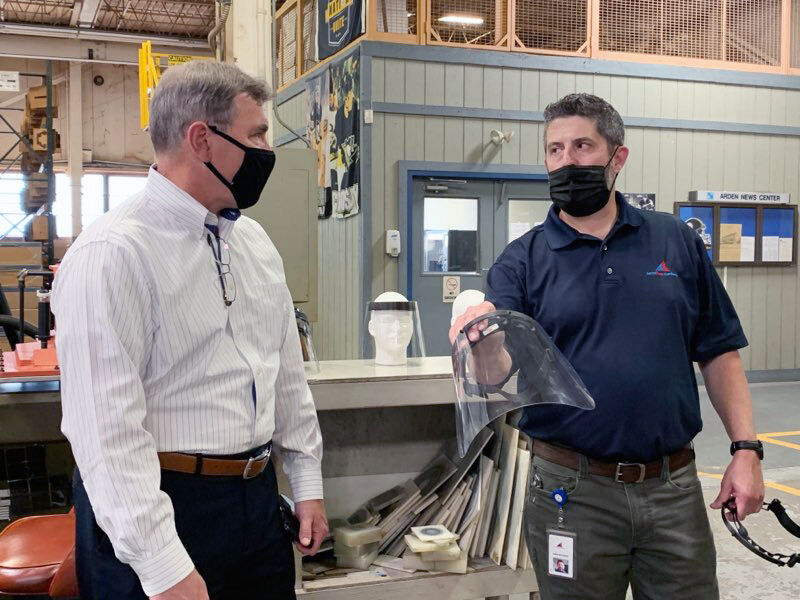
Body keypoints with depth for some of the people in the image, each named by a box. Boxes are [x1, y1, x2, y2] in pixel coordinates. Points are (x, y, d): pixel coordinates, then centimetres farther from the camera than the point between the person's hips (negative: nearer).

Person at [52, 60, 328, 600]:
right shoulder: (113, 253, -17)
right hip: (163, 509, -7)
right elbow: (107, 426, -21)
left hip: (258, 499, 7)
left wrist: (308, 484, 14)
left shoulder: (254, 242, 7)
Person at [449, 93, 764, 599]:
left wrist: (746, 449, -2)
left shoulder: (677, 243, 5)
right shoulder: (523, 261, -1)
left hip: (674, 486, 2)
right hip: (572, 489, -1)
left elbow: (719, 354, 7)